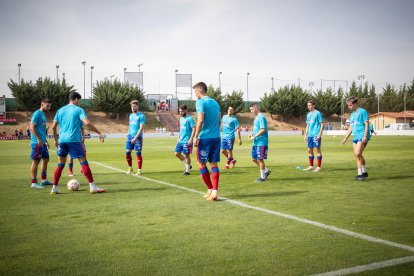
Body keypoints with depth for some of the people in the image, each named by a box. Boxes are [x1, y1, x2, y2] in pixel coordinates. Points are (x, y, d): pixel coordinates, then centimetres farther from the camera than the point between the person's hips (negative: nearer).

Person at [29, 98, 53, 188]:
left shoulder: (43, 114, 17)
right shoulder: (37, 114, -11)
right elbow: (32, 127, -18)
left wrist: (46, 141, 22)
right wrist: (39, 139, -21)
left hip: (43, 143, 10)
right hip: (37, 143, -10)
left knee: (46, 160, 14)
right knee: (36, 161, -5)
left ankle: (44, 180, 24)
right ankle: (34, 183, 0)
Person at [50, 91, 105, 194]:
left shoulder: (60, 110, 15)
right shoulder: (78, 110, -1)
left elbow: (53, 127, 14)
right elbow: (87, 123, -15)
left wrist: (55, 139, 25)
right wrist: (99, 133, -11)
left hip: (62, 140, 5)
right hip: (74, 140, -5)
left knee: (61, 164, 13)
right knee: (83, 161, -3)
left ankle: (54, 188, 12)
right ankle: (92, 187, -6)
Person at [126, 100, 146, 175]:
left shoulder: (141, 116, -8)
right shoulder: (131, 115, 14)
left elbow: (141, 128, -14)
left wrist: (135, 138, -20)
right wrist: (128, 134, 15)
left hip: (138, 137, -6)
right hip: (130, 136, 6)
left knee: (138, 153, -4)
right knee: (128, 152, 3)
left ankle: (139, 170, 4)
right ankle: (130, 168, 19)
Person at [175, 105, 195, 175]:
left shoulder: (189, 118, -13)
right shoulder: (181, 118, 12)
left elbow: (194, 129, -18)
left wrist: (191, 139, -22)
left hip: (187, 141, -8)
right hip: (181, 140, 8)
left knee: (186, 155, 0)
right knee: (177, 153, 9)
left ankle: (187, 170, 13)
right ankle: (188, 165, 24)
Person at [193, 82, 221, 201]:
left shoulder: (200, 102, -8)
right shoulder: (215, 102, 15)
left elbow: (200, 120, -17)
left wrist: (196, 136, -14)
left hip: (205, 137, -7)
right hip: (216, 137, 7)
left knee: (201, 163, 6)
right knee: (214, 164, 6)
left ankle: (210, 189, 9)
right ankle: (214, 192, 1)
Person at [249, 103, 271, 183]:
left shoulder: (261, 117, -15)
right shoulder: (256, 117, 15)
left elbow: (263, 129, -23)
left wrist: (254, 137, -18)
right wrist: (252, 134, 8)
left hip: (261, 142, -10)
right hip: (256, 143, 10)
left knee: (260, 159, -3)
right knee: (254, 158, 13)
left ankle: (262, 177, 9)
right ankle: (266, 171, 26)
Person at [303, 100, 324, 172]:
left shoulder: (317, 113, -6)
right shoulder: (308, 115, 16)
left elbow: (322, 124, -8)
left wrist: (319, 134, -15)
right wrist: (306, 135, 17)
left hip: (316, 135, -7)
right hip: (310, 135, 7)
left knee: (317, 149, -5)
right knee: (309, 150, 9)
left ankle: (319, 167, -1)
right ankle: (311, 166, 17)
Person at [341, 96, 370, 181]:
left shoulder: (362, 111, -4)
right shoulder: (352, 114, 21)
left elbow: (367, 124, -10)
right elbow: (350, 128, 26)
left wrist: (365, 136, -19)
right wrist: (345, 138, 22)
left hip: (362, 137, -8)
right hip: (355, 137, 8)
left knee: (358, 154, -18)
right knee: (357, 155, 4)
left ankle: (363, 172, -8)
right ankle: (361, 173, 11)